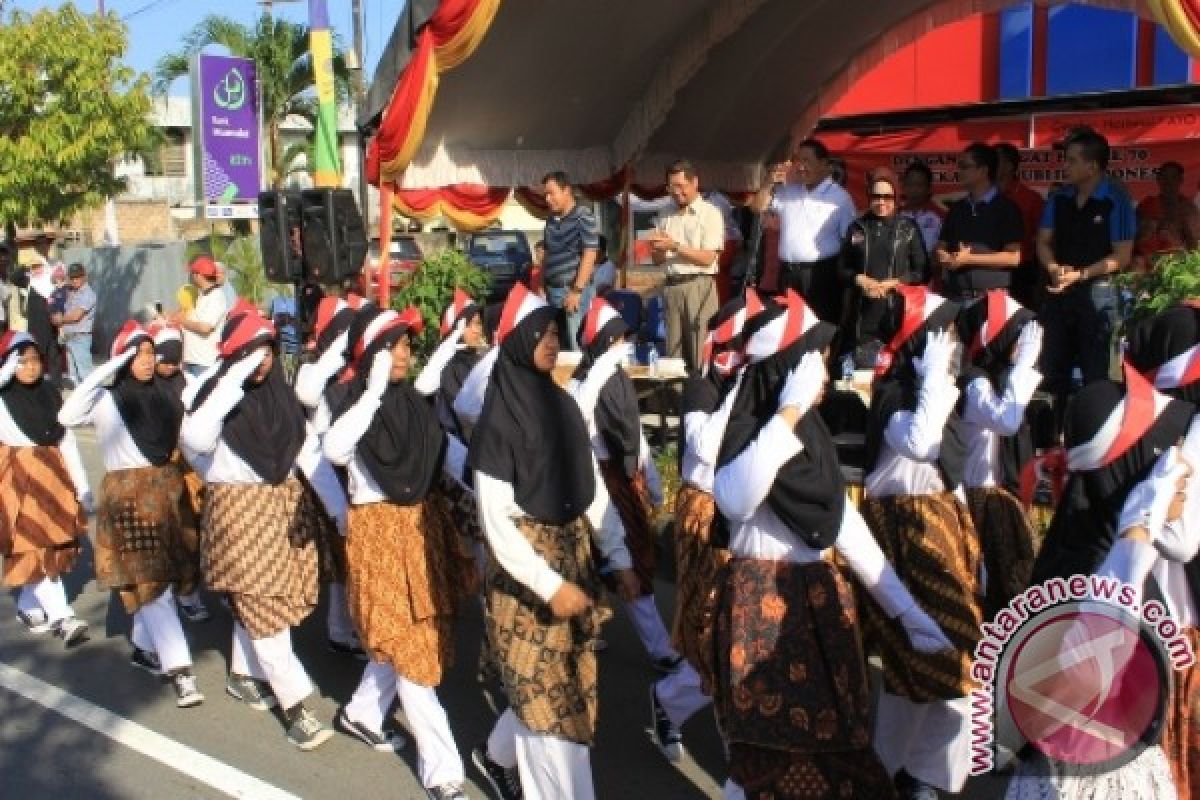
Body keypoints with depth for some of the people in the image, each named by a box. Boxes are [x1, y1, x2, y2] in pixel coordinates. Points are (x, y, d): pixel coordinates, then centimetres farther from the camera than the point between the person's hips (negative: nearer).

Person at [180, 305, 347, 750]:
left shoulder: (282, 393, 6)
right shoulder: (212, 393, -8)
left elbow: (309, 452, 4)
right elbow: (194, 440, -29)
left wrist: (339, 506, -2)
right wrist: (232, 384, -30)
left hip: (286, 504, 5)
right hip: (240, 508, -5)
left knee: (258, 600, 15)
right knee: (263, 604, -5)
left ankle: (244, 675, 36)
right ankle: (294, 704, -1)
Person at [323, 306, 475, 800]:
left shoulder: (414, 403, 5)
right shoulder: (357, 406, -13)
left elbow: (449, 453, 4)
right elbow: (333, 450, -34)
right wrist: (375, 391, -33)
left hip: (423, 525, 7)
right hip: (379, 530, -7)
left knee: (408, 634, 18)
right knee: (409, 645, -2)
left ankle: (362, 714, 43)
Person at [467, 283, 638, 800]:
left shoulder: (562, 404, 5)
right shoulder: (499, 419, -14)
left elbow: (593, 489, 10)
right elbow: (497, 523, -15)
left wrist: (619, 557, 4)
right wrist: (551, 585, -18)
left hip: (575, 555, 7)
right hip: (527, 574, -7)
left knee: (556, 688, 18)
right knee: (549, 698, 1)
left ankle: (498, 755, 43)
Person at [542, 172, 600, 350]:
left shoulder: (584, 217, -7)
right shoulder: (551, 220, 13)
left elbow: (590, 255, -13)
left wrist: (577, 290, -18)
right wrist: (542, 286, 13)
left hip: (574, 290, -7)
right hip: (552, 290, 7)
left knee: (576, 345, -5)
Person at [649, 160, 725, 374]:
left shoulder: (710, 214, 1)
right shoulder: (666, 215, 14)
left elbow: (707, 258, -7)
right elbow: (658, 260, 16)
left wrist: (675, 246, -13)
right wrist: (658, 249, -6)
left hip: (699, 285, -5)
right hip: (672, 286, 5)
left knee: (701, 352, -8)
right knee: (674, 353, 5)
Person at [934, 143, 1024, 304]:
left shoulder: (1006, 208, -2)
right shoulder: (957, 208, 15)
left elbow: (1013, 257, -8)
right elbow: (940, 247, 18)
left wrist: (969, 259, -13)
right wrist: (944, 257, -6)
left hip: (991, 294, -5)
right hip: (954, 292, 5)